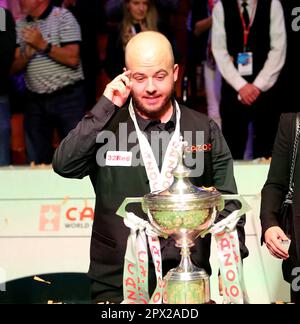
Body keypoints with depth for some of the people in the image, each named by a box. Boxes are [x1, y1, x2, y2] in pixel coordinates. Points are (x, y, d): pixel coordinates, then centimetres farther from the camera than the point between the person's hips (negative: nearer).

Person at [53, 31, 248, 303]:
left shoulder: (205, 130, 5)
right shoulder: (106, 126, 3)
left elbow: (227, 205, 5)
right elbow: (64, 165, -13)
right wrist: (106, 107, -13)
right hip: (116, 285, -1)